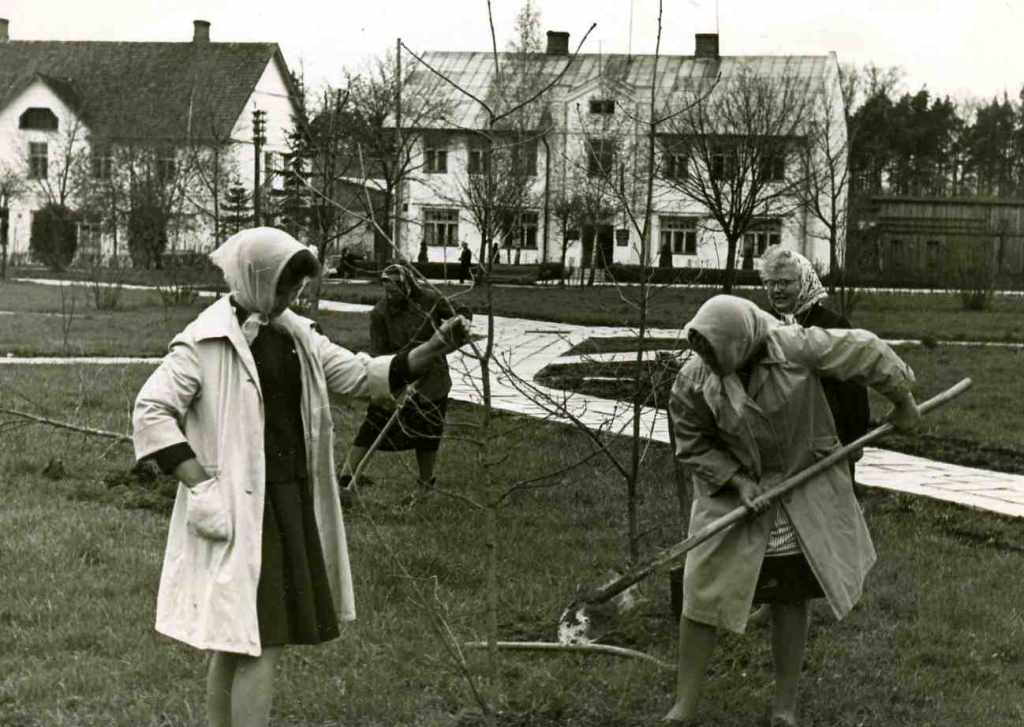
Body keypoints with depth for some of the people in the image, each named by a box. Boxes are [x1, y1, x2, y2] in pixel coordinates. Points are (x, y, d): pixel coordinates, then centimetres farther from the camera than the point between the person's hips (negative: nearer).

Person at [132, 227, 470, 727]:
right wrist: (201, 486, -20)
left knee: (235, 644, 15)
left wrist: (433, 349, -3)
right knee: (260, 646, -11)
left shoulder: (294, 335, 10)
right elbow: (150, 410, -15)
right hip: (240, 511, -8)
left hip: (292, 504, 8)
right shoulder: (205, 342, -12)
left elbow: (360, 375, 10)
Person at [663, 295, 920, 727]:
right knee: (703, 592, -2)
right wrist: (737, 480, -18)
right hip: (731, 487, 1)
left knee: (789, 595, 8)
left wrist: (902, 400, 1)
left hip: (801, 485, 0)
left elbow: (864, 351, -11)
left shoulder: (795, 348, -25)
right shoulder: (694, 380, -20)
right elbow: (692, 445, -6)